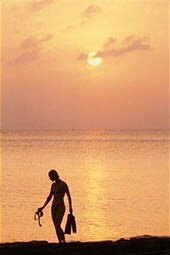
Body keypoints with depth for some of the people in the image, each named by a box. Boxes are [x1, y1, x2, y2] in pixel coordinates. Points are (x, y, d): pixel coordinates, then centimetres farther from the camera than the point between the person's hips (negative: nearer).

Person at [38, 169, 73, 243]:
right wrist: (43, 207, 17)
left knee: (57, 226, -18)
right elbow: (49, 197, 19)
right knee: (56, 227, 4)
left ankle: (64, 242, -10)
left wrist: (70, 208, -10)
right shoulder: (53, 185, 12)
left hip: (60, 207, -7)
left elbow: (69, 196, -7)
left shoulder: (63, 184, -9)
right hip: (54, 207, 7)